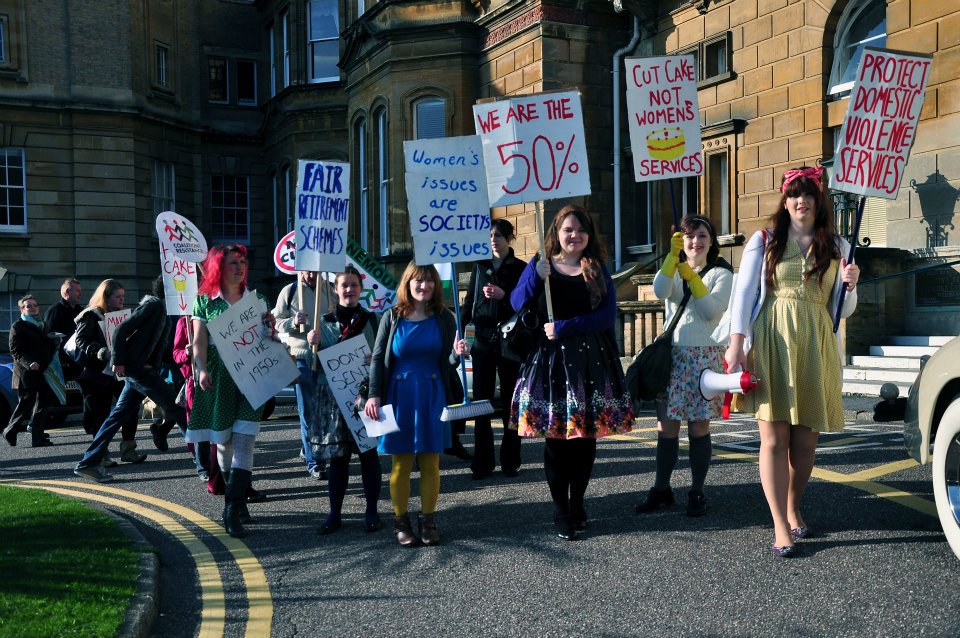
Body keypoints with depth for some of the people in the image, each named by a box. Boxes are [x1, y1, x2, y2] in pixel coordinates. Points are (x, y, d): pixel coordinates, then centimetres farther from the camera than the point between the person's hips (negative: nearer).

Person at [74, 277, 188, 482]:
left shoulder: (161, 308, 18)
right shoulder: (154, 304, -10)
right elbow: (122, 330, -16)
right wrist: (118, 362, -18)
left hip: (140, 369, 9)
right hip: (137, 367, -9)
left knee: (120, 414, 8)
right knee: (173, 405, -6)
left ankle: (88, 463, 11)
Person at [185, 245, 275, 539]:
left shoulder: (256, 299, 10)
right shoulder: (205, 301, 5)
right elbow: (199, 341, -1)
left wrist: (271, 326, -8)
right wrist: (202, 370, -17)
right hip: (219, 380, 0)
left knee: (243, 442, -10)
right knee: (224, 441, 7)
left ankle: (232, 511, -11)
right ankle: (238, 500, 26)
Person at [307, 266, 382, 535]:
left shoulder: (371, 320, 4)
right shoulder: (324, 322, 7)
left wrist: (373, 362, -16)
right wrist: (312, 344, -11)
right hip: (333, 397, 1)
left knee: (368, 452, 3)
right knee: (336, 455, 5)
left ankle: (371, 512, 13)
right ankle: (334, 513, 14)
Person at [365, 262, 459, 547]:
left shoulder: (443, 319, 3)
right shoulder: (392, 317, 1)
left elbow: (447, 363, 4)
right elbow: (378, 358, 2)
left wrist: (457, 353, -19)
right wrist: (373, 395, -7)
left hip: (432, 396, 1)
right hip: (399, 394, -1)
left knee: (430, 463, 5)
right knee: (401, 463, 5)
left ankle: (427, 520, 17)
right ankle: (401, 521, 16)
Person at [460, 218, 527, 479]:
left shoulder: (521, 268, 3)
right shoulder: (480, 265, 11)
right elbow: (469, 300, 11)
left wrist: (504, 296, -16)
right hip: (482, 340, 2)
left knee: (510, 401, 4)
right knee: (481, 401, 0)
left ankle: (510, 461, 12)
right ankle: (482, 462, 5)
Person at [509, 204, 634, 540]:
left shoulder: (598, 270, 8)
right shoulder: (540, 266, 8)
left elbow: (607, 314, -3)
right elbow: (517, 305, 1)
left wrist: (565, 328, -12)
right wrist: (536, 276, -13)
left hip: (592, 361, 1)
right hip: (551, 361, -1)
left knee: (586, 436, 4)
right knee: (555, 437, -1)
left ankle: (577, 504, 19)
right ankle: (561, 512, 7)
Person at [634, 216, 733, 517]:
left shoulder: (721, 274, 6)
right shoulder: (673, 270, 13)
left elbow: (712, 311, -10)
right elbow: (660, 291, -11)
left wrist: (691, 276, -11)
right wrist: (673, 254, -16)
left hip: (704, 355, -2)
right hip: (672, 354, 3)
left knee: (698, 426, -1)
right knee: (665, 425, 2)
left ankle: (697, 493, 9)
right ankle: (661, 489, 13)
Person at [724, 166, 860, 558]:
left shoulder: (837, 247, 13)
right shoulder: (764, 240, 7)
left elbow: (843, 309, 16)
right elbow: (743, 293, 1)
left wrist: (849, 285, -6)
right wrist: (736, 344, -8)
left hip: (815, 346, 3)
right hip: (771, 343, -2)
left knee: (805, 438, 7)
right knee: (774, 437, -6)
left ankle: (793, 509, 27)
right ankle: (781, 528, -4)